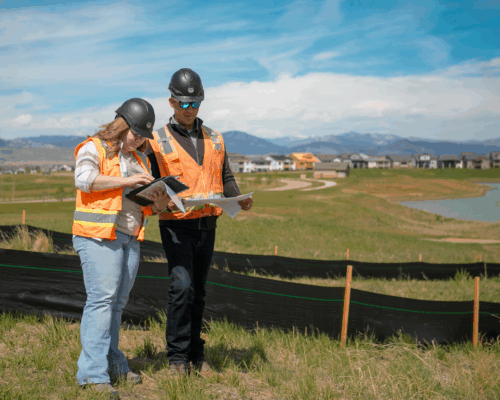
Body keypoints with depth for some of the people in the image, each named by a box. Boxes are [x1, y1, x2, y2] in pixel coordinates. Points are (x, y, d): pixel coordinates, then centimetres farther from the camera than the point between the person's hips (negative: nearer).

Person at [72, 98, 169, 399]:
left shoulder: (140, 159, 22)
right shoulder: (93, 149, 1)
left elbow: (144, 204, 24)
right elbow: (84, 179, -18)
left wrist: (158, 203, 1)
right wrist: (126, 180, -19)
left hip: (130, 238, 7)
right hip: (98, 236, -7)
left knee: (117, 302, 9)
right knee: (102, 298, -13)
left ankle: (112, 363, 17)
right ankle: (93, 373, -12)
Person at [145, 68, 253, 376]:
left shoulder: (215, 139, 13)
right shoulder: (158, 142, 1)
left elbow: (226, 178, 15)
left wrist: (240, 199, -6)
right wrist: (165, 201, -20)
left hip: (207, 225, 4)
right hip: (176, 225, -4)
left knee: (198, 291, 9)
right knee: (182, 286, -16)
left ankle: (196, 355, 18)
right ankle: (177, 357, -5)